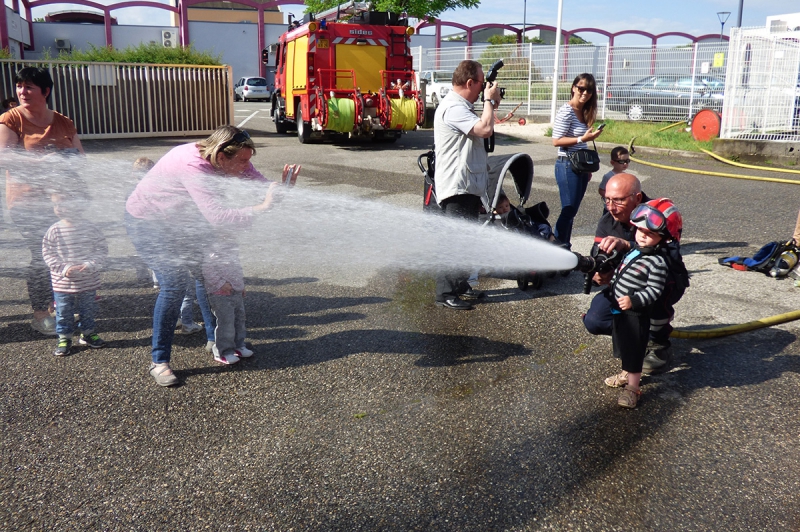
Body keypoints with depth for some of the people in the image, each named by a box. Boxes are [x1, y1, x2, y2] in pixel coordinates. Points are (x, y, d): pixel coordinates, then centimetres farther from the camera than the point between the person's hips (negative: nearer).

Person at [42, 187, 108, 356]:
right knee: (64, 312, 10)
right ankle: (64, 338, 26)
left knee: (88, 310, 16)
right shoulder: (54, 231, -9)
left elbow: (102, 249, -5)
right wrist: (64, 269, -19)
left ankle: (88, 333, 36)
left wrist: (90, 265, -20)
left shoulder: (91, 228, -8)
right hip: (63, 283, -1)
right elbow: (48, 254, -7)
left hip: (88, 282, 1)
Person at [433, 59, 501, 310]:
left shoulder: (462, 106, 17)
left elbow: (482, 130, 23)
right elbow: (485, 129, -27)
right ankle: (445, 294, -4)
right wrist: (489, 101, -12)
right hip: (457, 187, -11)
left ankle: (461, 285, 28)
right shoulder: (453, 107, -18)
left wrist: (491, 105, 12)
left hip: (468, 186, 11)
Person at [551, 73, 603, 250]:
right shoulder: (566, 112, -13)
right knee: (568, 210, -6)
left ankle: (564, 249, 19)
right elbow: (556, 141, -18)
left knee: (571, 210, 11)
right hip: (568, 165, -8)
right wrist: (582, 138, -24)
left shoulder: (584, 112, 12)